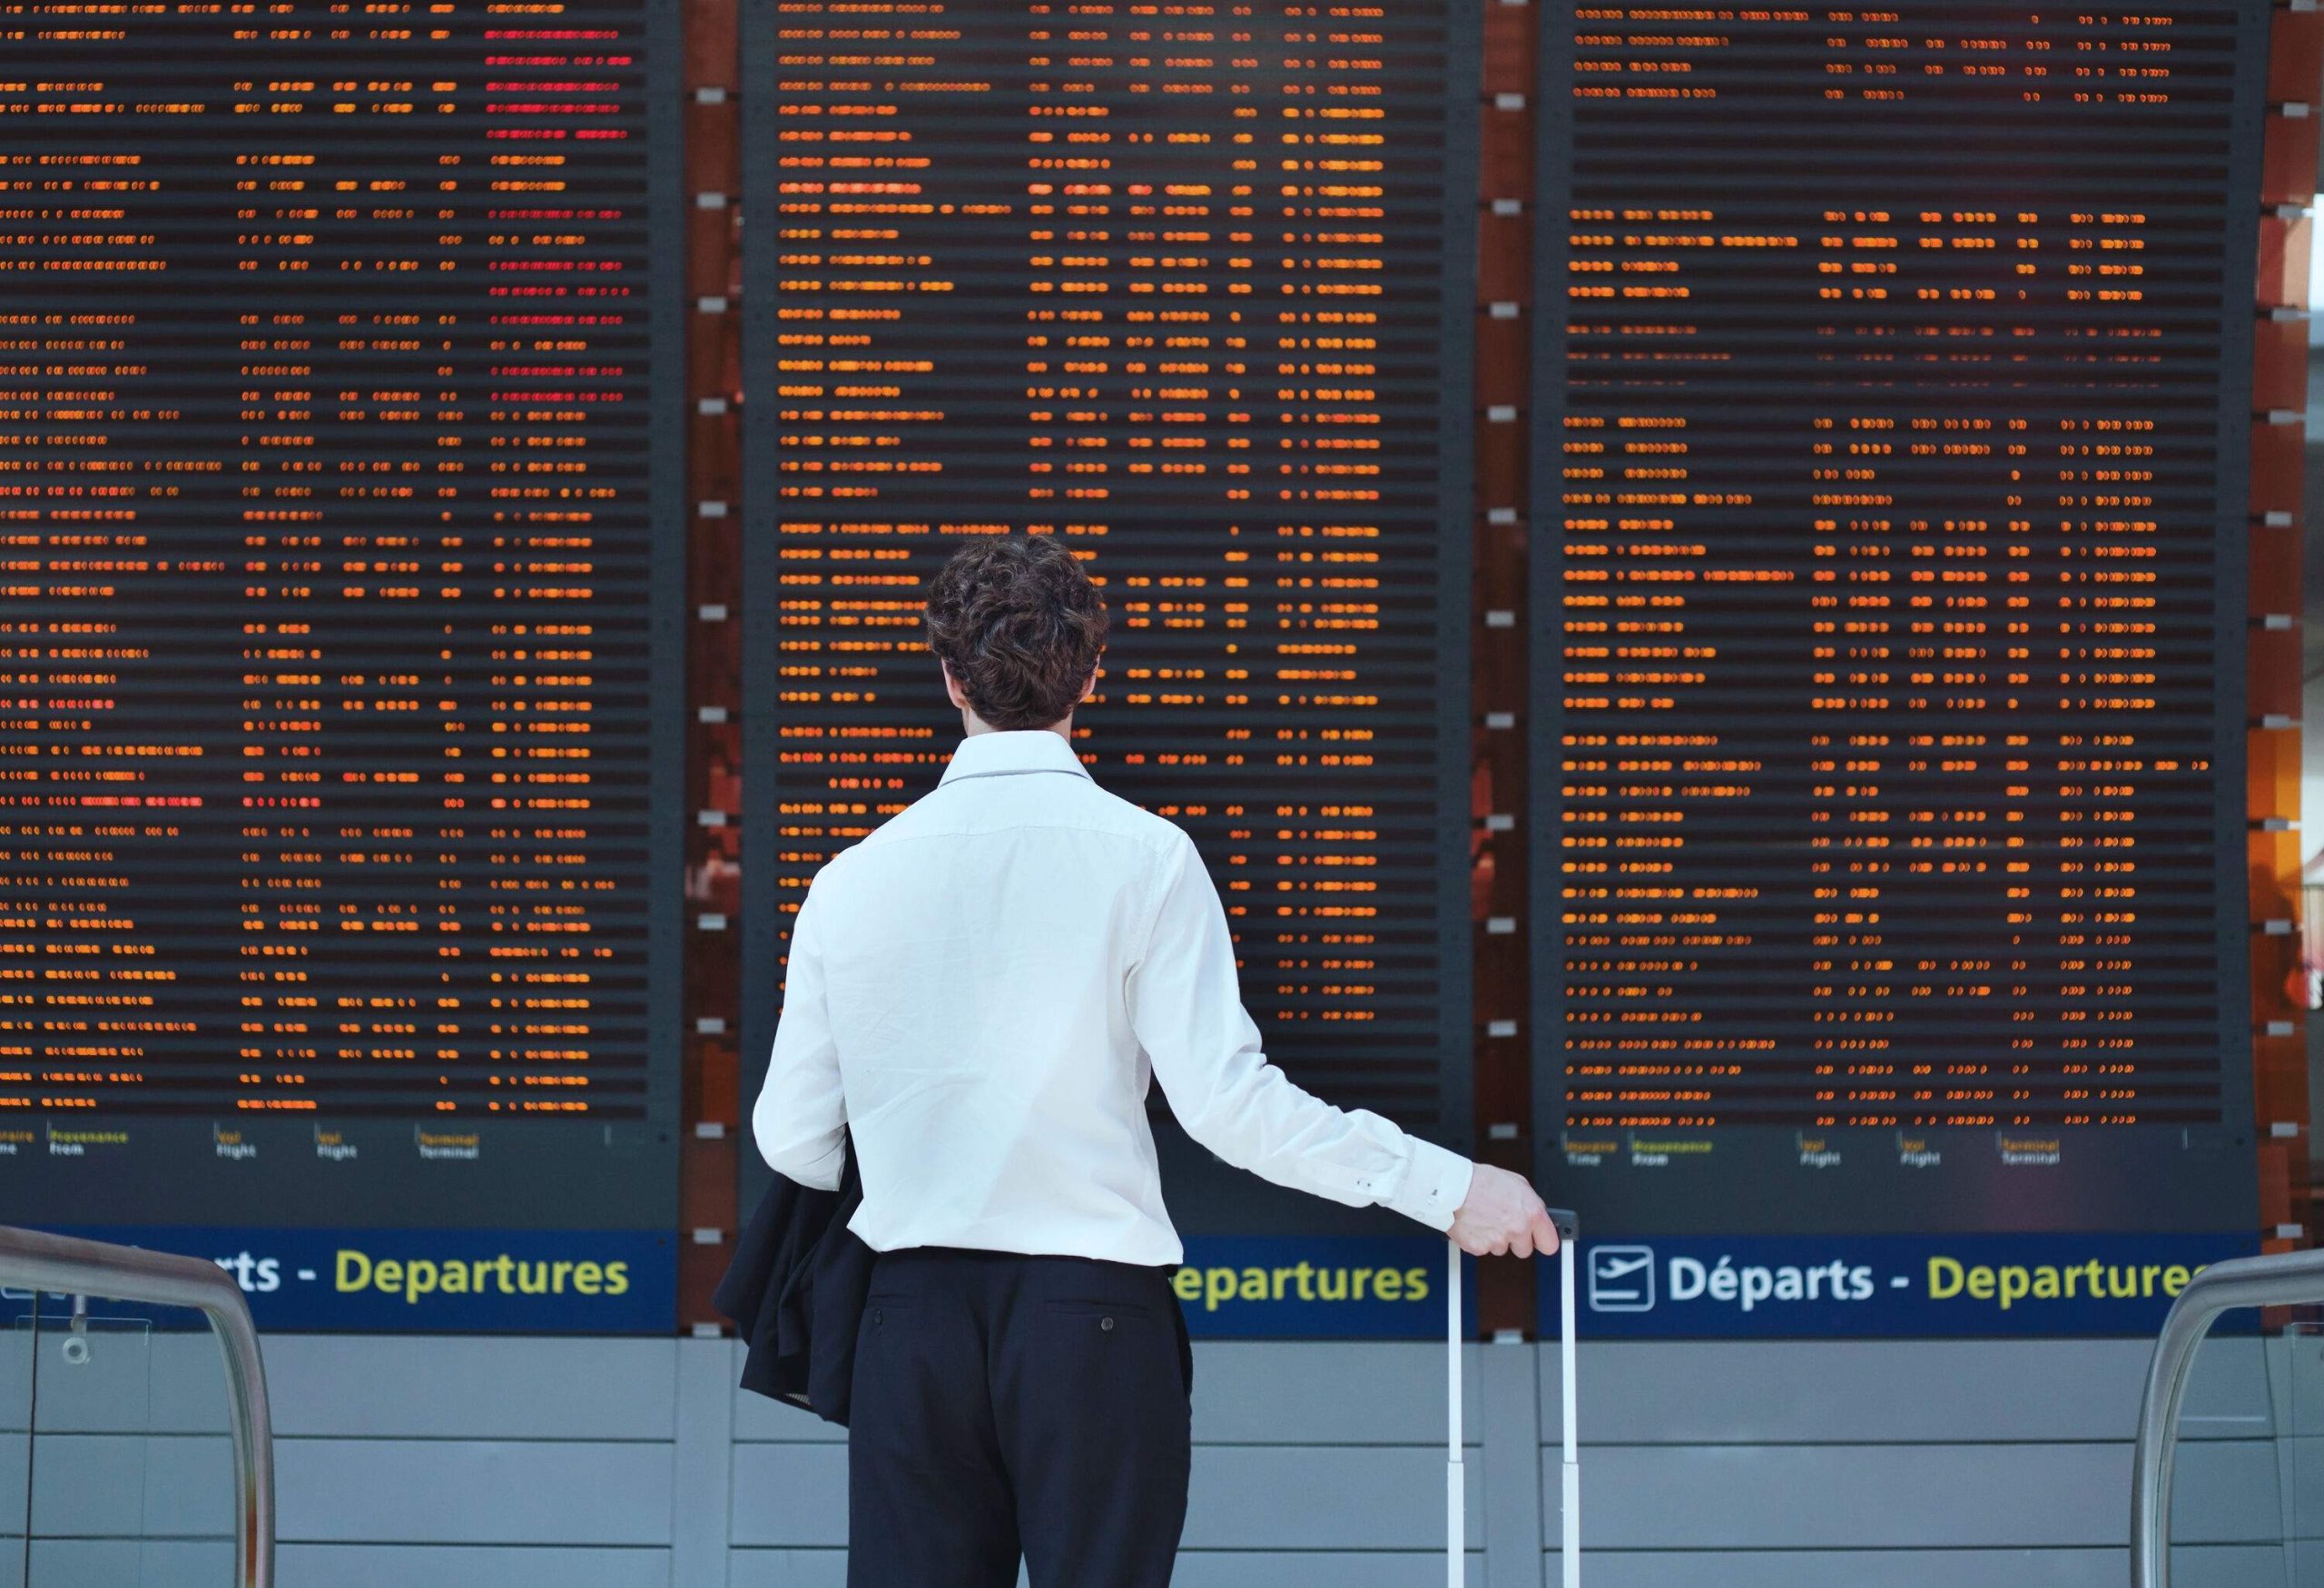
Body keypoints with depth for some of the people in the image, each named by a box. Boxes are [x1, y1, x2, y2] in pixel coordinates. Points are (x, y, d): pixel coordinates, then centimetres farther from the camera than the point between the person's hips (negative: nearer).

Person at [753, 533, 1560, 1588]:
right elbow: (1224, 1097, -11)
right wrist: (1448, 1189, -4)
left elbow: (792, 1139, 7)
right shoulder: (1141, 857, -5)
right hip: (1092, 1309, -2)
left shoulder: (853, 879, 4)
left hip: (915, 1314, 3)